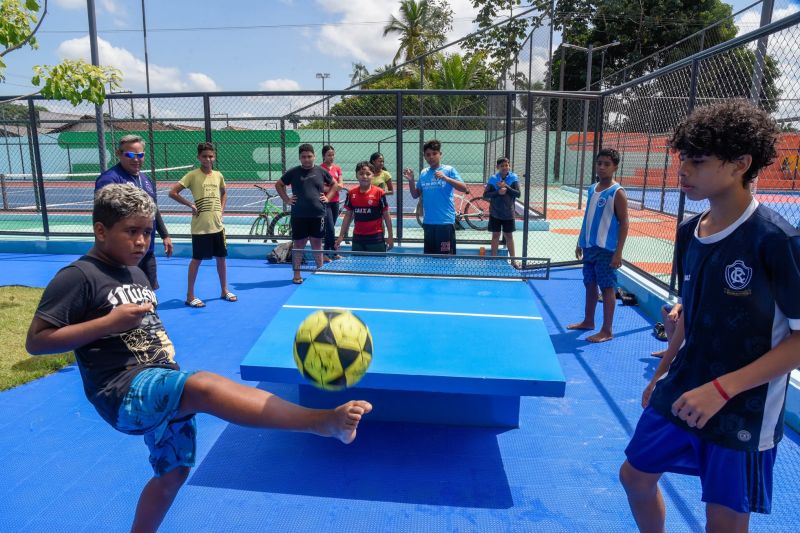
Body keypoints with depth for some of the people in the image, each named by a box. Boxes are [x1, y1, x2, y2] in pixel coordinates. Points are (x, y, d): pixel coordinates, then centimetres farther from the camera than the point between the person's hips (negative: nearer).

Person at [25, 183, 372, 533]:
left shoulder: (135, 273, 19)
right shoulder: (77, 277, -6)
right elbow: (36, 341, -9)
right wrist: (110, 322, -17)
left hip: (161, 386, 10)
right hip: (122, 391, -9)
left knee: (173, 471, 16)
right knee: (204, 385, -35)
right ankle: (325, 421, -50)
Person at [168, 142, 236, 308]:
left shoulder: (218, 175, 6)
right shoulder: (193, 175, -8)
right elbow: (173, 193, -10)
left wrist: (221, 209, 10)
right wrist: (191, 205, -13)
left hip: (217, 225, 5)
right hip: (200, 227, -5)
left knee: (221, 257, 12)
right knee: (197, 260, 2)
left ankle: (224, 291, 27)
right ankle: (190, 296, 13)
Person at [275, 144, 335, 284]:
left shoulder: (321, 172, 5)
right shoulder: (293, 172, 2)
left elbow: (334, 185, 18)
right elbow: (278, 185, 13)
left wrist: (328, 197, 5)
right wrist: (286, 199, 3)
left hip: (317, 215, 1)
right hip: (298, 216, -1)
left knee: (317, 244, 10)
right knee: (298, 244, 5)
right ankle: (297, 274, 13)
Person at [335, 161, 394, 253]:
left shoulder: (379, 193, -8)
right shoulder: (351, 193, 3)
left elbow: (386, 216, -3)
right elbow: (348, 215, 10)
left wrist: (390, 236, -5)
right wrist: (341, 235, 7)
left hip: (376, 237, -3)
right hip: (357, 237, 4)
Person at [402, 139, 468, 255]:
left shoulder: (449, 170, -4)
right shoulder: (423, 173, 11)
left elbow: (464, 188, -13)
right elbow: (415, 195, 15)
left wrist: (445, 178, -24)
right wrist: (411, 180, -1)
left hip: (445, 221, -5)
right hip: (428, 222, 5)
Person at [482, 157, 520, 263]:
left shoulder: (514, 178, -4)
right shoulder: (493, 179, -4)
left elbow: (518, 194, -11)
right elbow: (485, 195, -6)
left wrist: (506, 187, -21)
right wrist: (498, 192, -20)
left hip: (508, 213, 0)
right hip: (495, 213, 0)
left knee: (509, 236, 9)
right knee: (496, 235, 8)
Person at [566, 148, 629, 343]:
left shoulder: (617, 193, -11)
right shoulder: (592, 189, 11)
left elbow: (624, 223, -13)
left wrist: (618, 252, -18)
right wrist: (580, 242, 18)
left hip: (606, 249, -7)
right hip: (589, 247, 7)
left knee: (607, 288, -2)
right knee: (590, 284, 16)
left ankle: (607, 331, 5)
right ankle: (588, 321, 30)